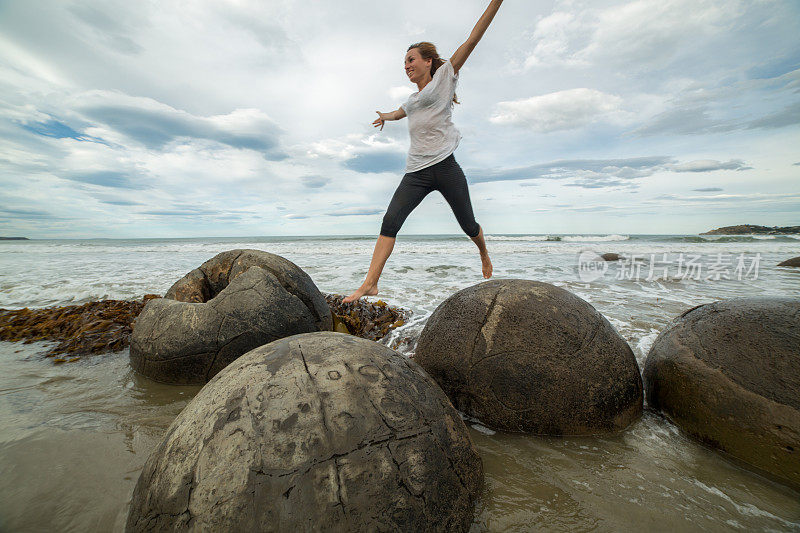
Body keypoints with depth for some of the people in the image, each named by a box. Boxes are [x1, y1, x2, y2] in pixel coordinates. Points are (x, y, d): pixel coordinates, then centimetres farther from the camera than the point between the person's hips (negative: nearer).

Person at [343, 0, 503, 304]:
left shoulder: (444, 76, 10)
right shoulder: (413, 99, 26)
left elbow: (473, 39, 2)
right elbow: (400, 112, 50)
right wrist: (386, 116, 68)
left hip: (445, 167, -4)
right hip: (416, 173, 5)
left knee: (467, 224, 6)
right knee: (390, 221, -15)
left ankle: (485, 255, 38)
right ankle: (370, 284, -18)